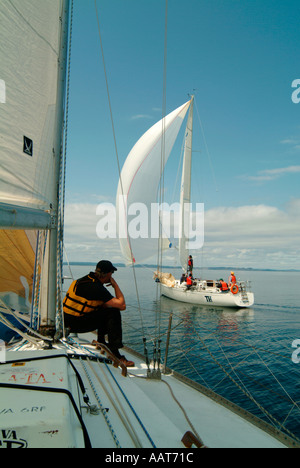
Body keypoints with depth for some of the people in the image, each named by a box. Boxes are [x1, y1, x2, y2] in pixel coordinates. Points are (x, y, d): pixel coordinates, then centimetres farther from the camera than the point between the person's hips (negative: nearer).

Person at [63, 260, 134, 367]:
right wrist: (115, 285, -11)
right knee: (113, 313, -17)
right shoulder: (95, 287, -23)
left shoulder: (87, 279, 8)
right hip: (75, 323, -10)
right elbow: (122, 305, -23)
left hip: (68, 317, 10)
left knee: (105, 312, 21)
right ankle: (115, 355, -18)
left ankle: (101, 343, 27)